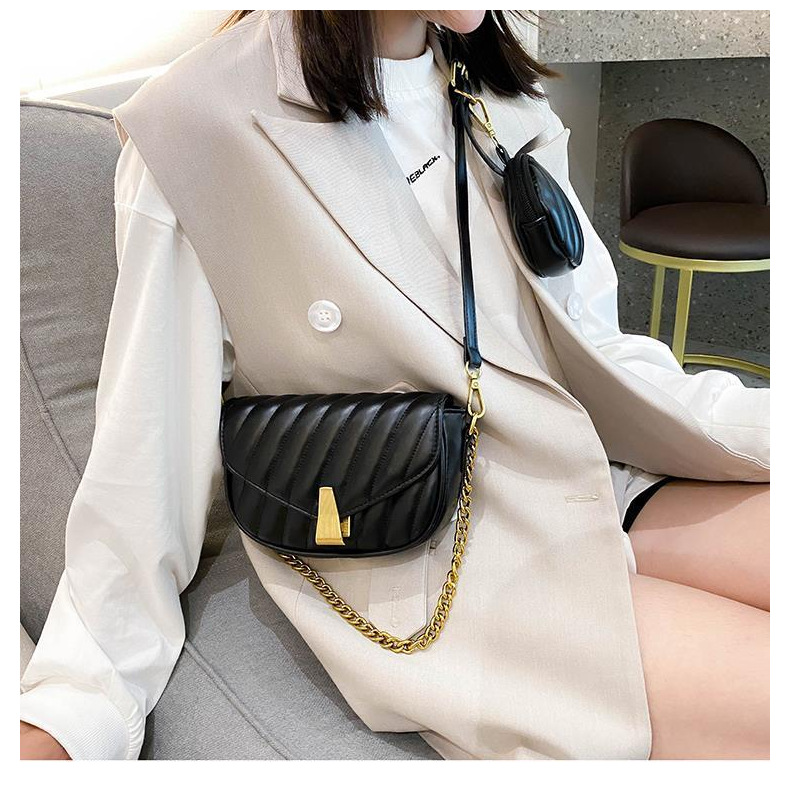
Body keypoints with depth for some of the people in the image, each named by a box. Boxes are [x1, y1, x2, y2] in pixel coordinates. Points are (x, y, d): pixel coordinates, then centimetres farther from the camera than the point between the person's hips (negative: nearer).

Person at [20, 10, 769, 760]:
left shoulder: (502, 95, 9)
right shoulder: (196, 128, -11)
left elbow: (591, 346, 8)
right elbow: (150, 456, -10)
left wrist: (764, 424, -4)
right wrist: (68, 719, -15)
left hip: (590, 483, 7)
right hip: (423, 569, -6)